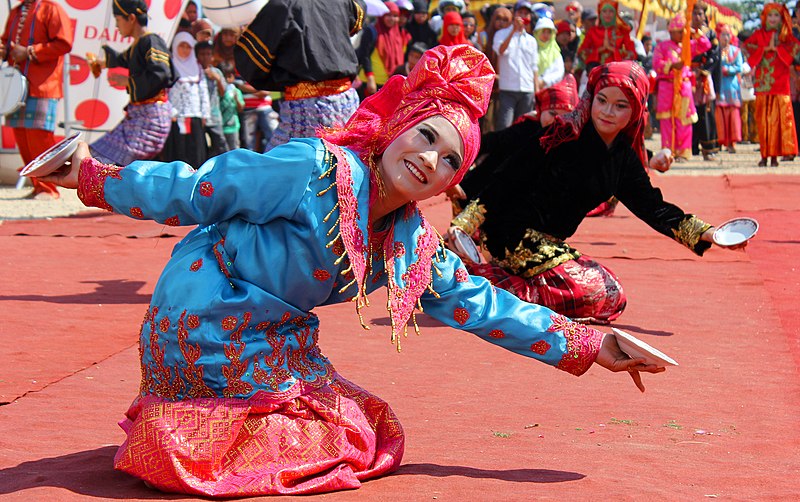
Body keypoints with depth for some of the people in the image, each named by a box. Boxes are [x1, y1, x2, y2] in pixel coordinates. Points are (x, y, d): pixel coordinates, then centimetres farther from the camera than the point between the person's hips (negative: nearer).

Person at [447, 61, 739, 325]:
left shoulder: (624, 158, 4)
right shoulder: (561, 137, -17)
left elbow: (653, 207, 6)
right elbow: (505, 183, -15)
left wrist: (707, 234, -6)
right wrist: (461, 226, -19)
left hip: (551, 246, 8)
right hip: (518, 237, -8)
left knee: (613, 298, 13)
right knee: (599, 295, -17)